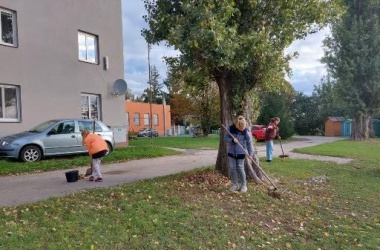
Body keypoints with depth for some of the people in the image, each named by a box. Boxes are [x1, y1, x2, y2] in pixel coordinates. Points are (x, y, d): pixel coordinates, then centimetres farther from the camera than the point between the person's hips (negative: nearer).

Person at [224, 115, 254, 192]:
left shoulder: (245, 131, -13)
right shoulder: (231, 128, -10)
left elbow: (249, 143, -12)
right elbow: (225, 137, -2)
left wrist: (250, 154, -18)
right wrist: (232, 140, -21)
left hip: (240, 153, -2)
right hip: (231, 152, 2)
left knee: (240, 168, 1)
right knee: (232, 168, 6)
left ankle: (243, 185, 17)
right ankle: (235, 184, 20)